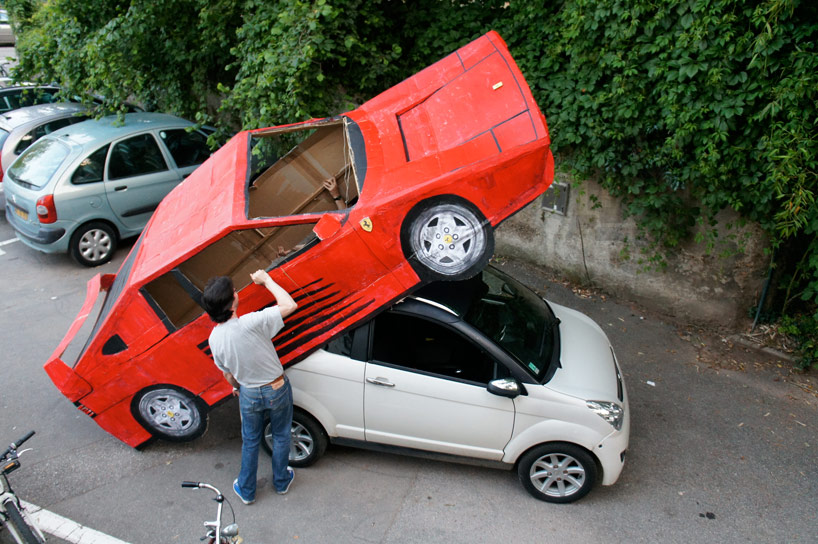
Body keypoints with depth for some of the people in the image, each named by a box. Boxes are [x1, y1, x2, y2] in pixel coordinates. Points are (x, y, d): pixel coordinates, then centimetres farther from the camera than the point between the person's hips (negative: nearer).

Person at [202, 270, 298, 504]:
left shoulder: (214, 338, -16)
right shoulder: (250, 324, -34)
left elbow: (227, 373, 1)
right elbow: (289, 305, -27)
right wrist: (266, 280, -16)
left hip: (249, 395, 3)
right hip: (277, 389, -3)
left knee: (250, 441, 26)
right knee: (281, 436, 24)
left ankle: (246, 491, 43)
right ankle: (281, 482, 44)